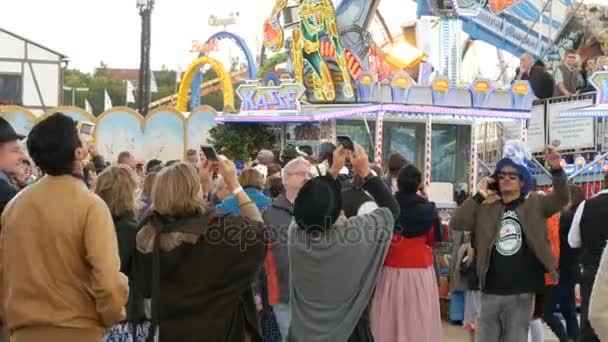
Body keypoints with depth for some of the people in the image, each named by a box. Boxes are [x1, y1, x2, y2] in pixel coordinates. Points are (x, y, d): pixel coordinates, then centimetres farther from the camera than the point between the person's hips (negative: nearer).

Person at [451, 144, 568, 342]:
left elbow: (561, 199, -10)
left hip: (521, 293, -2)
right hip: (490, 293, 2)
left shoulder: (534, 204, 5)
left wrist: (556, 170, -26)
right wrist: (478, 197, -6)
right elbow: (456, 223, 0)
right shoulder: (486, 208, 9)